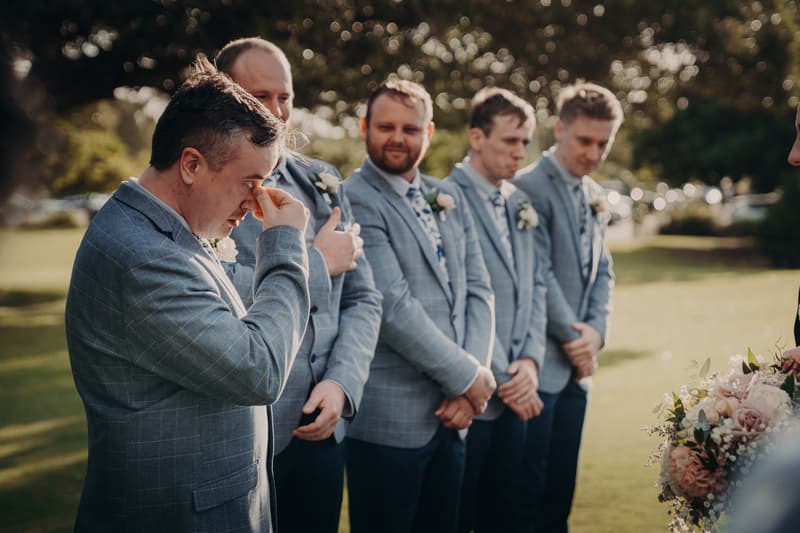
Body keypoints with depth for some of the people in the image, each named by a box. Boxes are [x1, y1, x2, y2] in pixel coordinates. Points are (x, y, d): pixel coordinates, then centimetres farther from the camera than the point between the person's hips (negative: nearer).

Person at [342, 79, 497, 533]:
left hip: (452, 414, 7)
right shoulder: (355, 201, -11)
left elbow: (478, 290, 9)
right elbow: (393, 307, -18)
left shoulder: (449, 197, 12)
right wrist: (470, 377, -11)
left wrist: (471, 384, -4)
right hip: (390, 418, -7)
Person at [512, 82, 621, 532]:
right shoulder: (530, 188, -12)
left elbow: (602, 271, 15)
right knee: (527, 491, -1)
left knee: (560, 490, 13)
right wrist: (574, 338, -8)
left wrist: (596, 330, -2)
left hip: (576, 366, 8)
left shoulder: (596, 197, 14)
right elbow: (538, 276, -15)